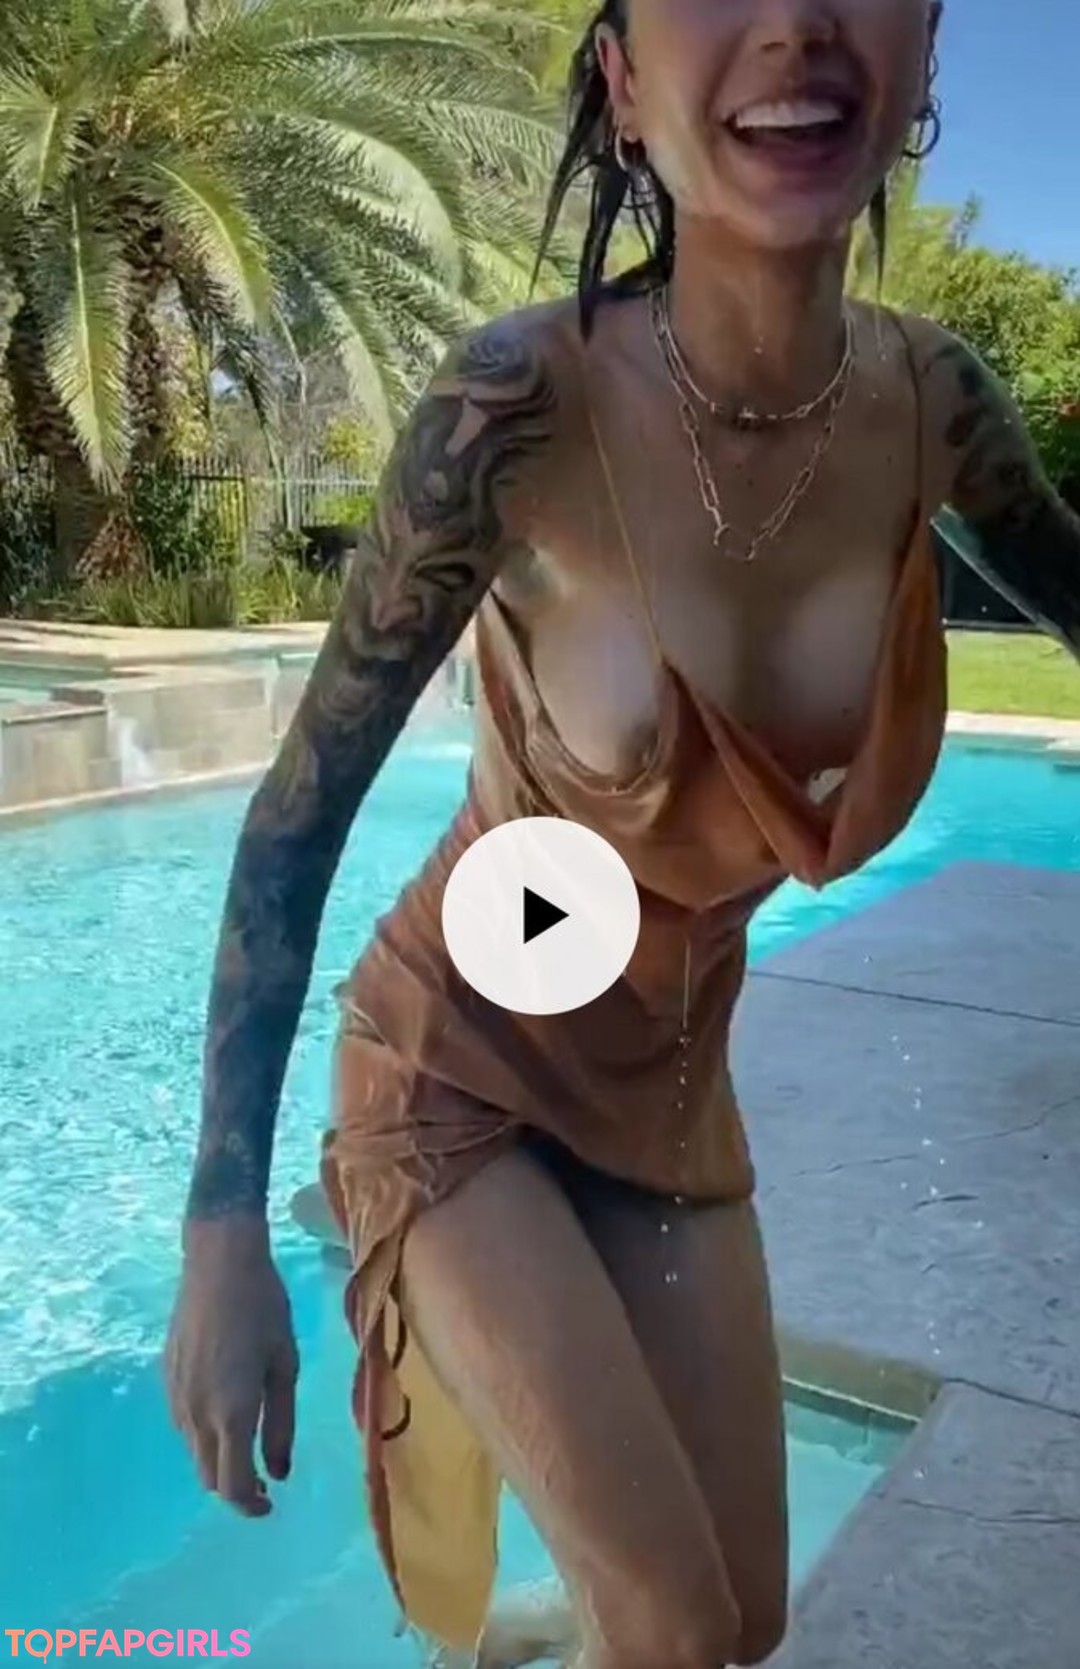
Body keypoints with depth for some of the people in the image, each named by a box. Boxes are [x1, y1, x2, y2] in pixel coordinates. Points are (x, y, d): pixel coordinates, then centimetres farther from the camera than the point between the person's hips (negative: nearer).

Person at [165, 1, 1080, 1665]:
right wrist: (222, 1227, -17)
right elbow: (300, 813, -18)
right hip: (458, 1068, -4)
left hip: (671, 1083, 5)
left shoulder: (933, 402, -11)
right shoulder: (521, 407, -25)